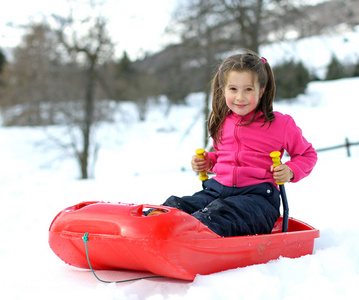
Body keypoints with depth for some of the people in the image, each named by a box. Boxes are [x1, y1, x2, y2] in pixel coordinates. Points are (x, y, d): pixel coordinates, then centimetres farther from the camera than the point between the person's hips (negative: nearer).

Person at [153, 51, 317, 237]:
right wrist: (208, 162, 15)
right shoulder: (222, 122, 17)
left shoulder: (280, 124, 2)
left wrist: (290, 171, -6)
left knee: (220, 212, -38)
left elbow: (307, 154, 14)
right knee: (176, 205, -21)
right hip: (218, 188, 6)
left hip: (257, 196, -6)